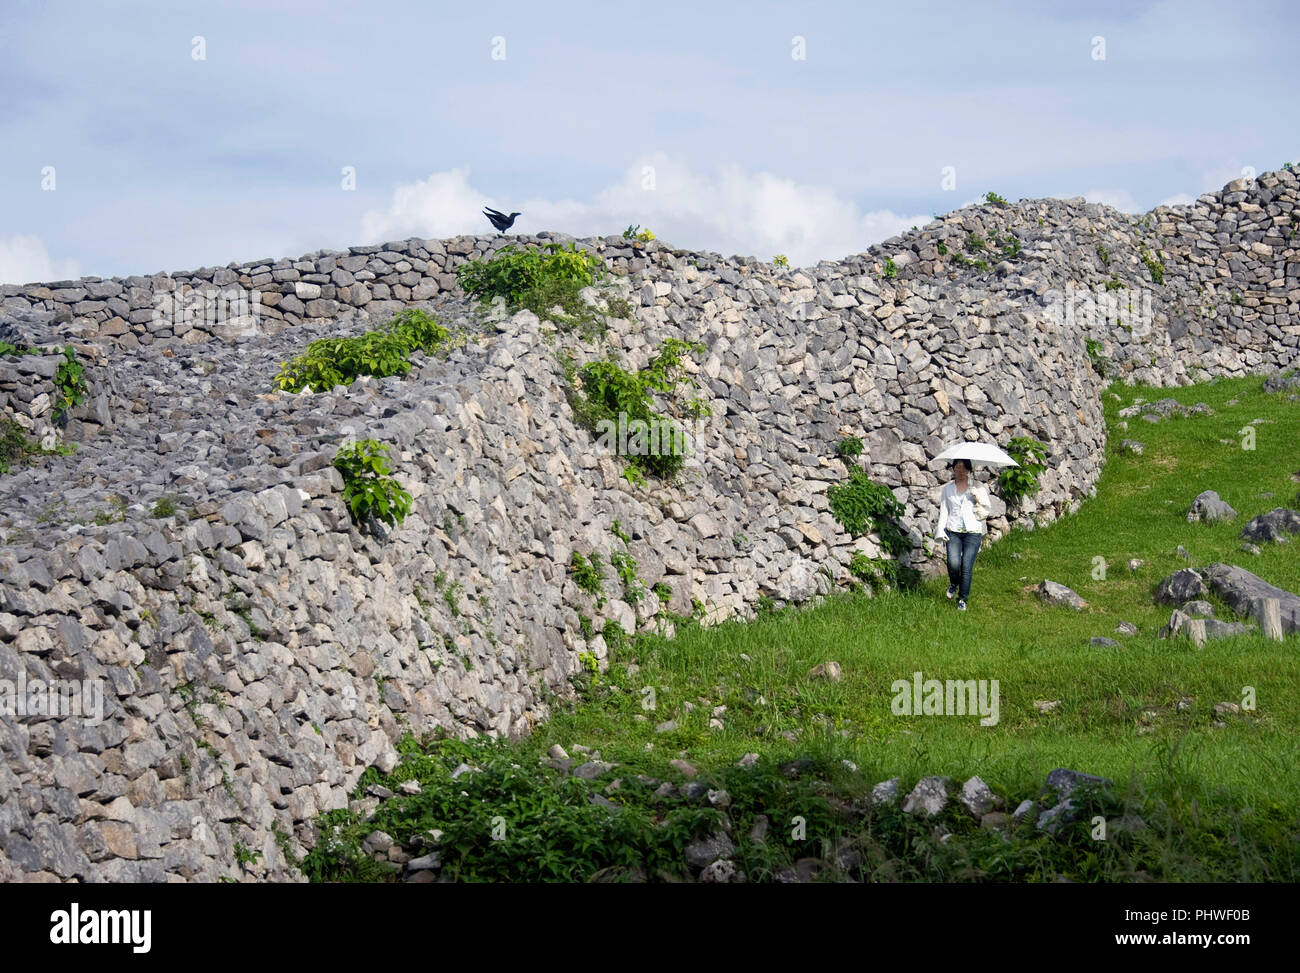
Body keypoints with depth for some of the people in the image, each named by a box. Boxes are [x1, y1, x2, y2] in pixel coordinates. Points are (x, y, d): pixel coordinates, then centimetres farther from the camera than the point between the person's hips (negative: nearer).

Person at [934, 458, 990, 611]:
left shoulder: (976, 487, 8)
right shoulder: (948, 488, 13)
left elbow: (986, 505, 2)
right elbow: (943, 510, 13)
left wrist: (978, 495, -16)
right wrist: (941, 530, 2)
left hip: (972, 531, -1)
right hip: (953, 531, 1)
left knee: (967, 566, -8)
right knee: (953, 563, -17)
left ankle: (962, 599, 6)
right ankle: (954, 583, 17)